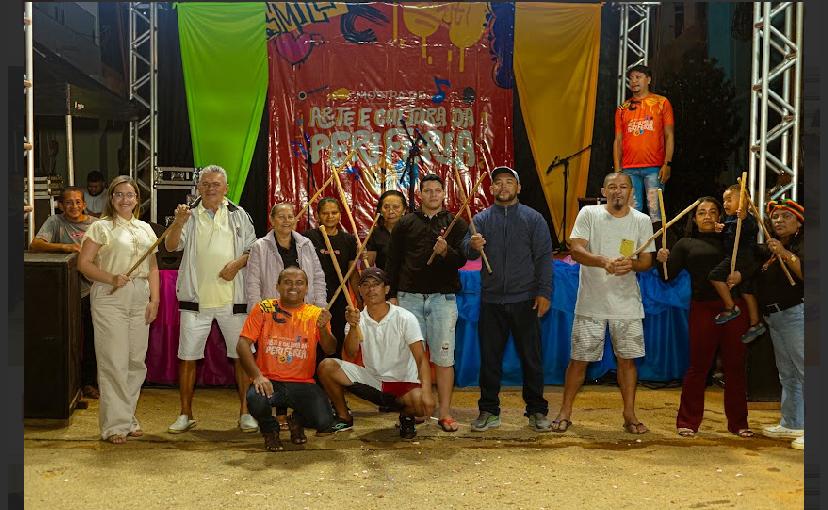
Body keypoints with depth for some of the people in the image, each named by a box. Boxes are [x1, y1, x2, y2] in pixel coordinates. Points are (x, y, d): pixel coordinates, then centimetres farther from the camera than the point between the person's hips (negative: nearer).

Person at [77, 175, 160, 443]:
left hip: (140, 298, 5)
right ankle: (114, 425, 4)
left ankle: (128, 418, 20)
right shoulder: (101, 227, 2)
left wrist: (154, 300, 6)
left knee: (137, 361, 7)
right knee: (114, 362, -5)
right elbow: (84, 263, -4)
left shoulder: (145, 228, 16)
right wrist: (111, 278, -17)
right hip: (110, 298, -5)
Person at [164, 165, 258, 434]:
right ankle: (185, 414, 18)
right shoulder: (190, 215, 6)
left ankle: (245, 412, 16)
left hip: (232, 299, 0)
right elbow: (171, 246, -7)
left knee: (242, 355, 4)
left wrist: (237, 263, -10)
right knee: (188, 357, 4)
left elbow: (252, 248, 9)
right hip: (195, 299, 0)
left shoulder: (238, 215, 8)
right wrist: (178, 223, -25)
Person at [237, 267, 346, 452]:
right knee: (255, 400, -34)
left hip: (303, 384, 1)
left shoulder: (315, 314, 5)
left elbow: (330, 350, -6)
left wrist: (322, 328, -26)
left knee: (325, 424, -20)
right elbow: (243, 344, -5)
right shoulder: (263, 309, 1)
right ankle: (270, 429, 5)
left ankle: (297, 421, 19)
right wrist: (257, 375, -19)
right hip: (269, 381, -1)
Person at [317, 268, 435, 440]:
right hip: (371, 380, 3)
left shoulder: (405, 318, -12)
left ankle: (406, 416, 5)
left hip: (403, 383, -3)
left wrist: (427, 392, -33)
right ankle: (344, 417, 7)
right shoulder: (357, 318, 0)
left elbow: (421, 358, -18)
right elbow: (351, 353, -14)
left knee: (423, 404, -35)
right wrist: (353, 326, -32)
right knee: (326, 366, -15)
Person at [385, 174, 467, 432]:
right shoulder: (405, 223, 10)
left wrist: (446, 252, -22)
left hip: (443, 298, -1)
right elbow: (392, 262, 9)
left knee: (443, 357, -1)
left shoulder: (456, 224, 8)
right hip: (409, 297, 1)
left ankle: (445, 413, 6)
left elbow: (462, 260, -1)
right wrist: (392, 295, 3)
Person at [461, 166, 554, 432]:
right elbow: (467, 249, -6)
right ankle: (489, 411, 17)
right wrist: (472, 246, -30)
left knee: (531, 358, 5)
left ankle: (537, 411, 17)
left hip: (525, 300, -1)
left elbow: (544, 257, 1)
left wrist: (544, 292, -7)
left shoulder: (533, 218, 5)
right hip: (491, 301, 1)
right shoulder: (482, 218, 8)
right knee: (489, 358, 6)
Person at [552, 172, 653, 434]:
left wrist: (631, 264, -19)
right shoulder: (589, 214, -2)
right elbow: (576, 250, -12)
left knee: (627, 358, 7)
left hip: (627, 302, 2)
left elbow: (647, 260, 4)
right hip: (591, 302, -2)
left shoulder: (642, 220, 5)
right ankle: (565, 412, 15)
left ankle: (629, 414, 20)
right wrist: (604, 262, -29)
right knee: (579, 359, 2)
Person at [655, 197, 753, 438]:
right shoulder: (686, 244, 10)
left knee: (735, 367, 7)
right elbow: (669, 275, 3)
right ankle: (688, 422, 11)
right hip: (703, 309, -2)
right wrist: (663, 261, -15)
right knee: (698, 366, 1)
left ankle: (738, 422, 19)